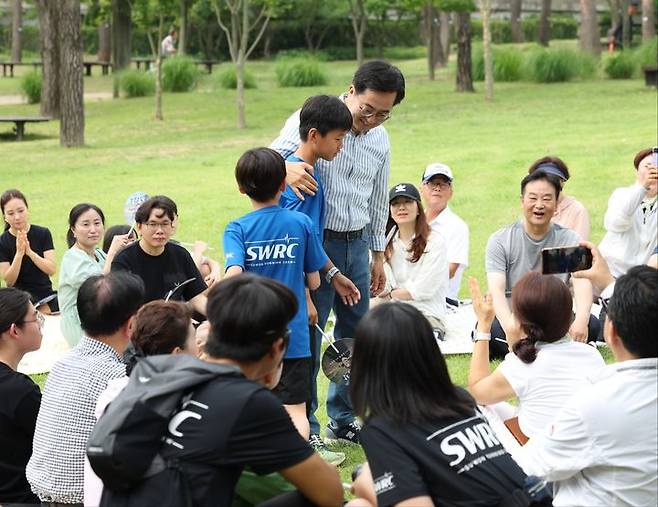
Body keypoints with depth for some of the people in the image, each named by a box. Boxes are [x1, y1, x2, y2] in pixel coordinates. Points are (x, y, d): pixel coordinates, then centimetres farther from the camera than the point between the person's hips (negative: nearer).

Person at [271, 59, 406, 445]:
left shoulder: (381, 140, 9)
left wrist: (378, 256, 20)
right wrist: (286, 170, -40)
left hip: (356, 244, 6)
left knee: (355, 335, 12)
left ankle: (344, 421, 25)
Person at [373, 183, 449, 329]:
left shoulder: (435, 242, -2)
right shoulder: (388, 244, 13)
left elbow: (422, 291, -8)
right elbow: (382, 290, 1)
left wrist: (391, 294, 2)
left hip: (427, 315, -5)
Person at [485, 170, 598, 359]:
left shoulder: (569, 240, 5)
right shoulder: (500, 241, 1)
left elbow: (582, 284, -11)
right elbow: (496, 291, -12)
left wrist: (581, 319, -34)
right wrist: (510, 327, -34)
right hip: (513, 317, -2)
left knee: (591, 325, -28)